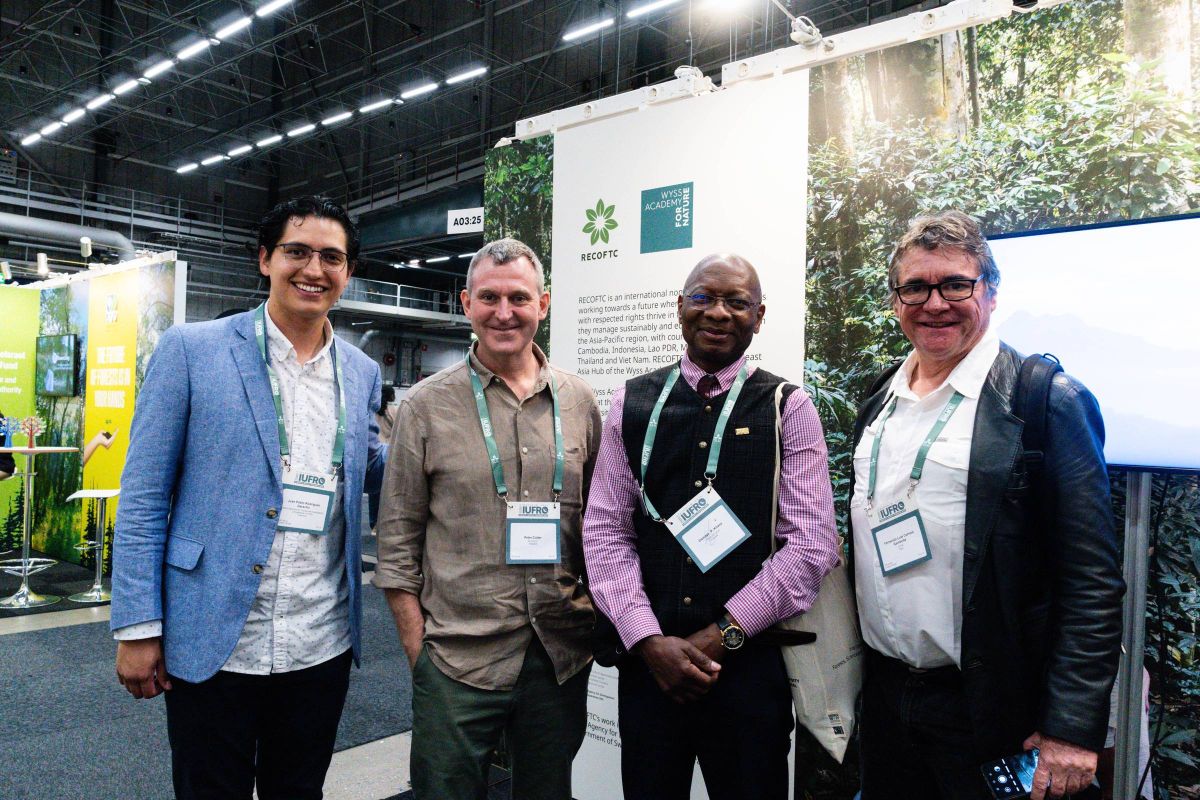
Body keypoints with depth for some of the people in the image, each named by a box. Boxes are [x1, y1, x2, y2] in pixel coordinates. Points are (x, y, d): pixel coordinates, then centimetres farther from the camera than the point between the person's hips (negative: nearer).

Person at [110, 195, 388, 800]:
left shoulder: (362, 373, 6)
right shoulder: (191, 350, -5)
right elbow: (144, 498, -5)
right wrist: (138, 629, -8)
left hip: (322, 647, 4)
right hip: (213, 643, -3)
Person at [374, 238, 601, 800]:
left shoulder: (579, 402, 4)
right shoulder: (426, 405, -4)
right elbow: (398, 541, -1)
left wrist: (598, 623, 7)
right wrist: (418, 650, -5)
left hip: (563, 658, 3)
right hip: (457, 660, -2)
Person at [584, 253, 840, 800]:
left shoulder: (789, 409, -2)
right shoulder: (631, 404, 3)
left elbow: (813, 543, -8)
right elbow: (605, 531, 0)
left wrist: (722, 635, -11)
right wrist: (650, 640, -9)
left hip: (751, 663, -1)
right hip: (645, 660, 2)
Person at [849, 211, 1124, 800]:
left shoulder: (1049, 403, -12)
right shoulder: (878, 404, 6)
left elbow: (1091, 583, -14)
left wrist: (1073, 729, -17)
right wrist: (856, 673, 12)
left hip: (985, 708, -5)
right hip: (884, 695, 5)